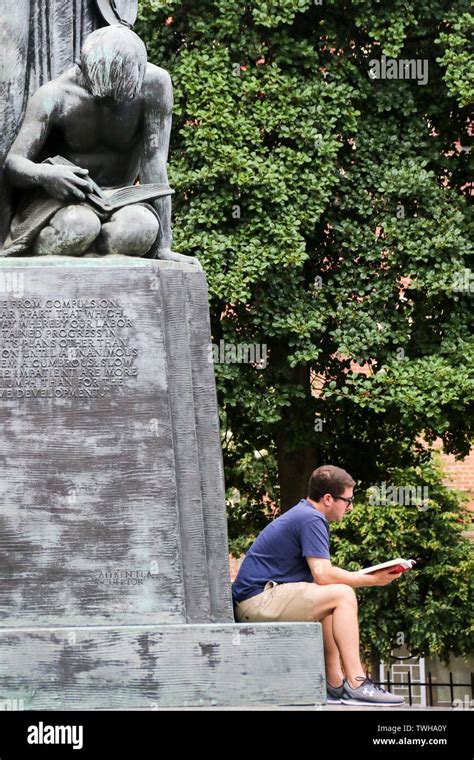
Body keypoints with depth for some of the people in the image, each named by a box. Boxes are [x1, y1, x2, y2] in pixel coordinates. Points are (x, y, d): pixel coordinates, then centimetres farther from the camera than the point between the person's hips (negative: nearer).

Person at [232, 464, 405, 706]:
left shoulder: (302, 514, 21)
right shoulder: (311, 519, -11)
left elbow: (318, 573, 20)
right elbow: (322, 574, -19)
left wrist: (364, 576, 11)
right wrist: (370, 580, -10)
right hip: (258, 601, -11)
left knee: (330, 607, 22)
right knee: (342, 595, -14)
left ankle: (335, 684, 12)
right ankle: (356, 684, -18)